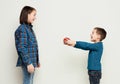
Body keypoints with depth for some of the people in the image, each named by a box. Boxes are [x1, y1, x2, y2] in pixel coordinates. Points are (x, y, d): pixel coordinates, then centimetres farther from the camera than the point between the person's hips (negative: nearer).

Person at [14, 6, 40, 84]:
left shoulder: (29, 28, 12)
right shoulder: (22, 29, -15)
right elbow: (22, 48, -20)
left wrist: (37, 60, 19)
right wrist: (28, 63, -23)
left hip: (32, 61, 9)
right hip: (27, 62, -9)